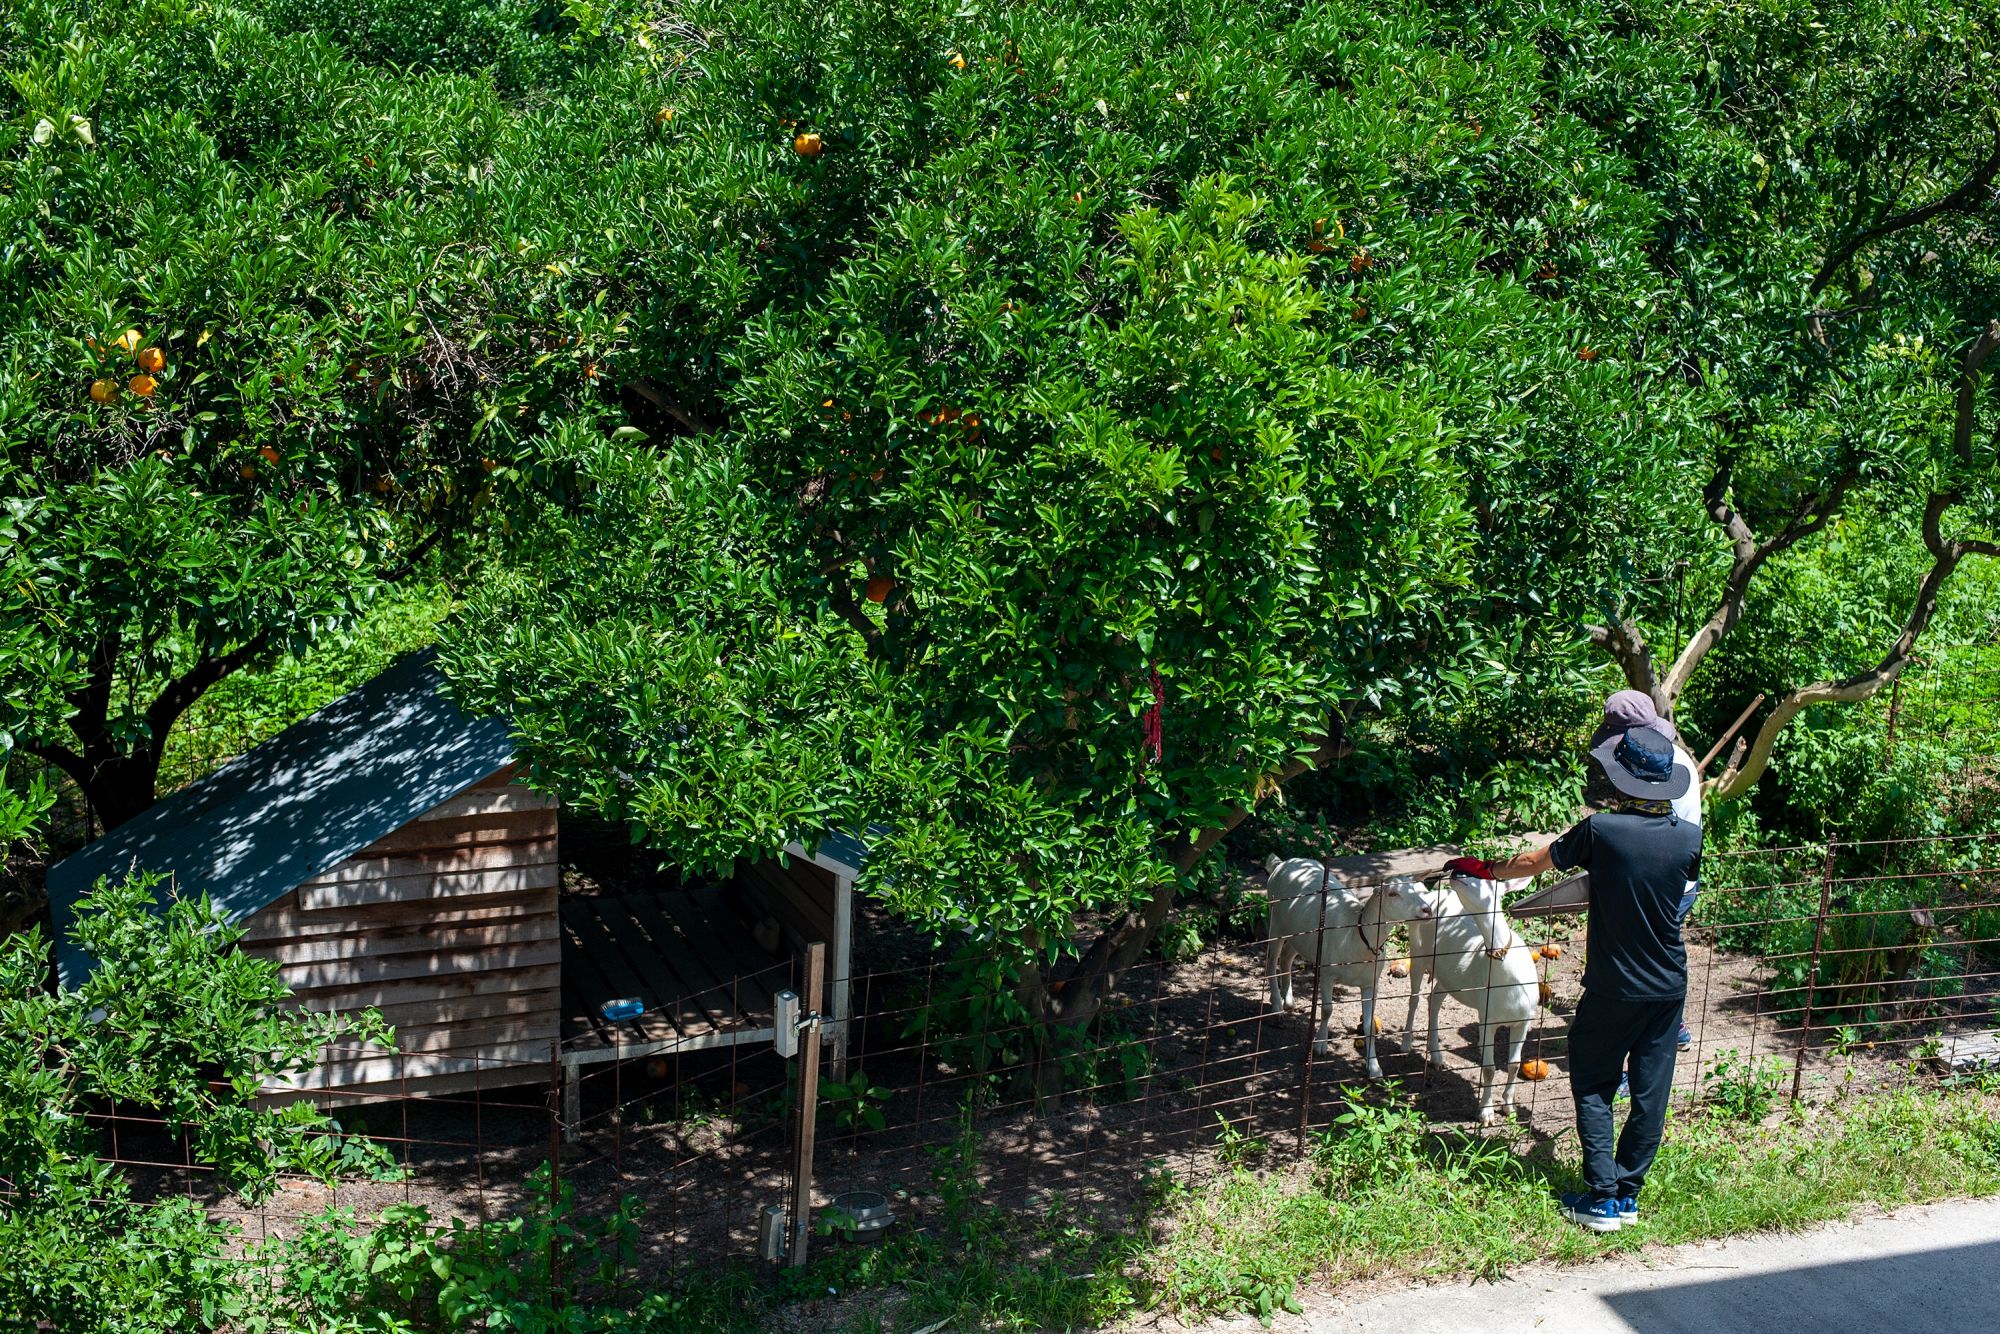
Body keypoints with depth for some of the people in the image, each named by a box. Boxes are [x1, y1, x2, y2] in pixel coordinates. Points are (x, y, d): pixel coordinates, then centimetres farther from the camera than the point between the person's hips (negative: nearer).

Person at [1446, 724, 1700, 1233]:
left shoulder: (1600, 830, -17)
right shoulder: (1689, 838, -7)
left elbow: (1535, 862, -3)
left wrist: (1486, 870, 15)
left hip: (1612, 988, -3)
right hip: (1669, 988, 4)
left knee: (1593, 1086, 9)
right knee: (1650, 1091, 11)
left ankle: (1602, 1198, 5)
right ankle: (1628, 1194, 19)